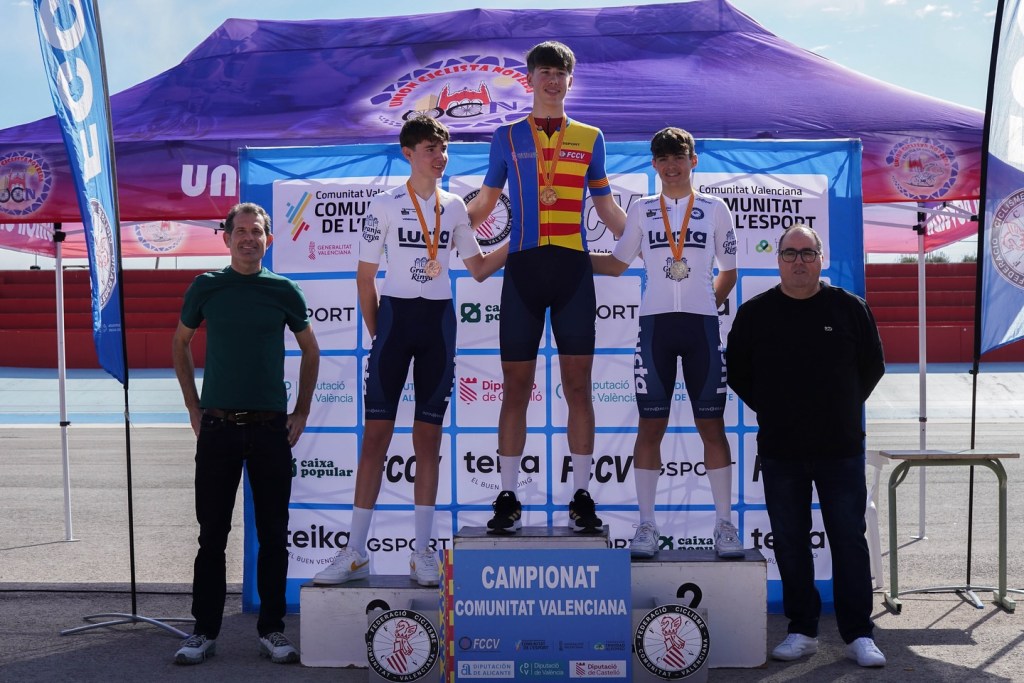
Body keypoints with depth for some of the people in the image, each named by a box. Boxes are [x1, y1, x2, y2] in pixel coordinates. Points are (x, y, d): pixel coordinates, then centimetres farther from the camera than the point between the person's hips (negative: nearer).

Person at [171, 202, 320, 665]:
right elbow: (180, 344, 16)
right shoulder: (206, 287, 4)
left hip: (271, 428, 0)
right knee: (212, 535, 4)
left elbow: (310, 351, 15)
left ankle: (271, 630, 14)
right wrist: (193, 407, 9)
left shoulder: (283, 291, 4)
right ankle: (204, 631, 13)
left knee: (273, 535, 4)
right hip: (217, 427, 0)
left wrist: (301, 412, 8)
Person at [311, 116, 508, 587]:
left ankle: (422, 552, 11)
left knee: (428, 438, 5)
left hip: (439, 320, 3)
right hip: (395, 315, -3)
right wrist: (378, 334, -2)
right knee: (375, 434, -5)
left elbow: (479, 269, 14)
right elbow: (365, 278, 2)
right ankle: (355, 553, 1)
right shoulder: (384, 206, 0)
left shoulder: (455, 207, 10)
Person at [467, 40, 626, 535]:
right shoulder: (507, 138, 12)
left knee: (577, 383, -2)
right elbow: (484, 203, 17)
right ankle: (508, 498, 7)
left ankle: (582, 497, 5)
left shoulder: (589, 138, 13)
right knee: (516, 385, 1)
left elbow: (606, 207, 17)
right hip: (523, 266, 0)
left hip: (573, 267, 0)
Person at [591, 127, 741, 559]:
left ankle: (725, 524, 9)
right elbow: (617, 263, 18)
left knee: (712, 424, 0)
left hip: (701, 325, 0)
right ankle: (646, 526, 7)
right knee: (651, 424, 0)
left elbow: (728, 270, 14)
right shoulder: (641, 211, 11)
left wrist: (710, 304, 3)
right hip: (655, 324, 1)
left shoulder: (714, 209, 9)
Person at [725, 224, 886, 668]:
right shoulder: (754, 313, 3)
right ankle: (802, 631, 18)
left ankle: (858, 634, 10)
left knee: (849, 540, 1)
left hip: (841, 449, -1)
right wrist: (770, 412, 8)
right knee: (790, 543, 7)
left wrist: (845, 409, 9)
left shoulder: (849, 308, 2)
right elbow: (736, 371, 11)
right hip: (780, 452, 1)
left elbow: (873, 365, 12)